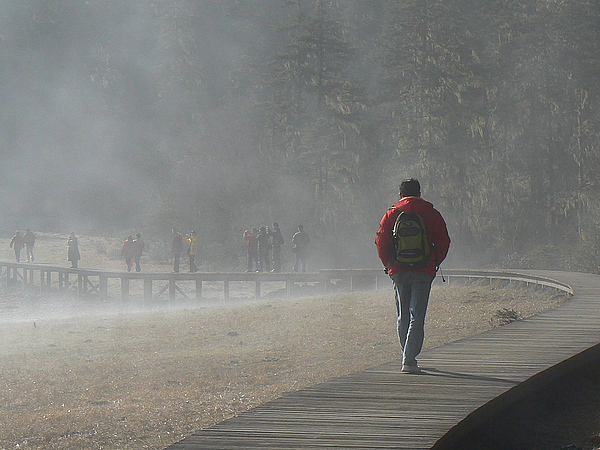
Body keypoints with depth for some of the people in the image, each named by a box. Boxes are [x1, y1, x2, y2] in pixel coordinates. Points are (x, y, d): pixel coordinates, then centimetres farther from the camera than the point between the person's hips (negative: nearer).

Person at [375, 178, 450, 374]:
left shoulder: (392, 214, 4)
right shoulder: (431, 213, 1)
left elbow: (381, 241, 0)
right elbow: (443, 241, 2)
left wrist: (388, 263, 13)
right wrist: (435, 263, 14)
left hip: (399, 272, 2)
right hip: (423, 272, -2)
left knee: (403, 317, 15)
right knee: (417, 316, -5)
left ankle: (408, 357, 21)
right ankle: (409, 360, -16)